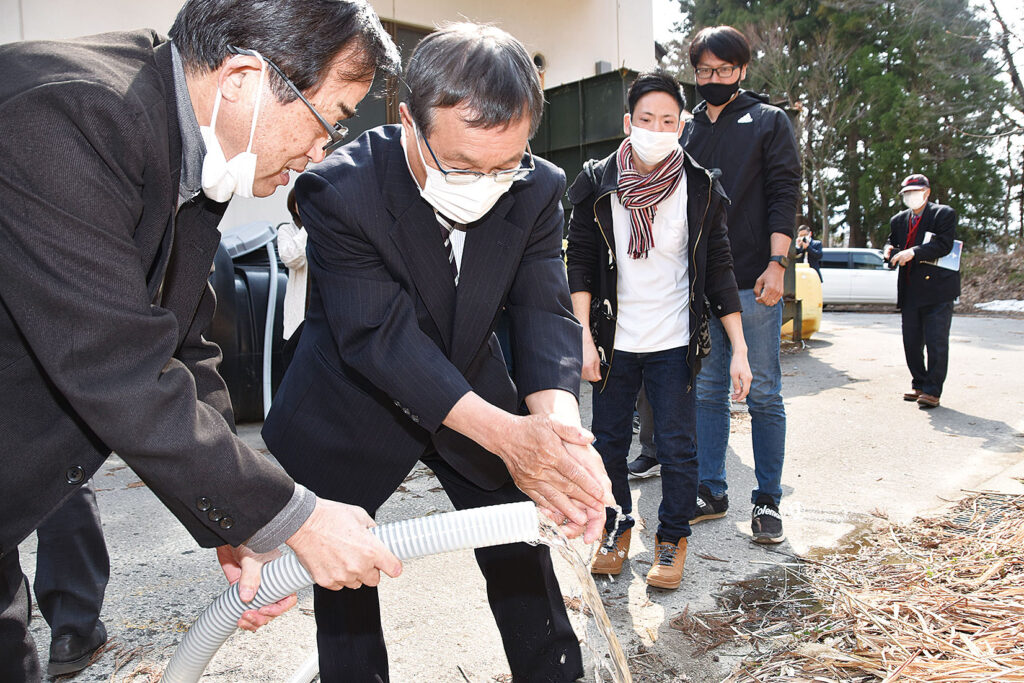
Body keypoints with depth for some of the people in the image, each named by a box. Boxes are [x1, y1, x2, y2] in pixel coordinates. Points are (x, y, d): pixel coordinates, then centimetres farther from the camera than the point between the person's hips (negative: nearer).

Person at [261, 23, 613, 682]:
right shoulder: (340, 189, -28)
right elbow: (380, 335, -33)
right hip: (353, 406, -2)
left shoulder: (539, 190, -16)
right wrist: (505, 434, -42)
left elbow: (545, 311, -21)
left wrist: (557, 419, -42)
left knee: (522, 551, 13)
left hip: (473, 390, 3)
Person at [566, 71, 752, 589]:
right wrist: (584, 338, -9)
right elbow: (580, 264, -1)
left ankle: (672, 538, 26)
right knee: (608, 444, 10)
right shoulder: (598, 184, -2)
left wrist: (739, 351, -4)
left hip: (674, 342, 0)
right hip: (614, 340, 1)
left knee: (677, 448, 4)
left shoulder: (699, 188, -2)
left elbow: (719, 270, 0)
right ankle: (617, 527, 33)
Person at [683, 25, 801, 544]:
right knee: (707, 391, 7)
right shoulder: (686, 130, 16)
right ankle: (711, 492, 17)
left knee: (763, 394, 1)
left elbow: (784, 193, -2)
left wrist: (776, 263, -14)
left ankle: (768, 499, 12)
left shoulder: (769, 121, 7)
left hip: (753, 282, -3)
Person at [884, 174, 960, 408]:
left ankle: (932, 391, -3)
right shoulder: (898, 220, 16)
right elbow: (891, 242, 19)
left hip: (937, 291, -6)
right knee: (911, 342, 10)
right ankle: (919, 385, 22)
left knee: (936, 342, -7)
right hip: (910, 291, 6)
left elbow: (944, 245, -14)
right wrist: (889, 250, -5)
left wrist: (913, 252, -24)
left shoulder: (944, 214, -2)